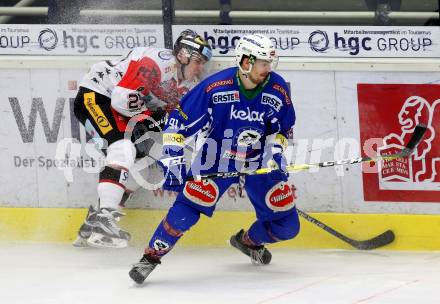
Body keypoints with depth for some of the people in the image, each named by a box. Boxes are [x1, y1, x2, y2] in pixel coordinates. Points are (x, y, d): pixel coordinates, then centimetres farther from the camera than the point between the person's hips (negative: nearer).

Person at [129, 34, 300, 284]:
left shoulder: (278, 89, -11)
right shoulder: (215, 87, -21)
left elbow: (284, 129, 7)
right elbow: (179, 122, -14)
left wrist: (277, 151, -10)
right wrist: (173, 158, -19)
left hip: (260, 164, 3)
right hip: (217, 159, -3)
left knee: (287, 225, 2)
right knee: (187, 209, -23)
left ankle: (249, 241, 34)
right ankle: (151, 257, -6)